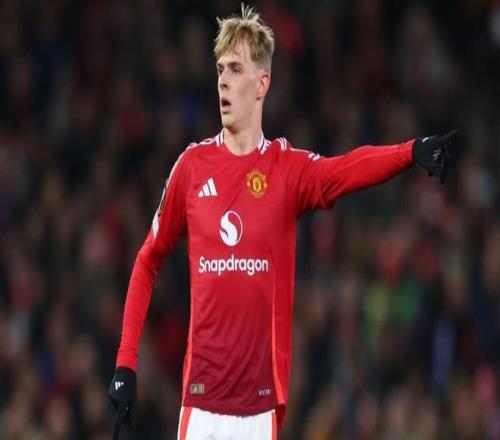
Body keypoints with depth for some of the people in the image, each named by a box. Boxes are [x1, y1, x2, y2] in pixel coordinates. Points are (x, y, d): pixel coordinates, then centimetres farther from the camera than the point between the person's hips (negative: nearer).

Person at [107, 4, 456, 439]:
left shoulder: (289, 168, 2)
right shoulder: (191, 166, 6)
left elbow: (347, 170, -17)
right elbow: (149, 262, 12)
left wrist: (412, 153, -36)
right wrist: (126, 362, 6)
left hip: (262, 402, -1)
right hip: (201, 398, 1)